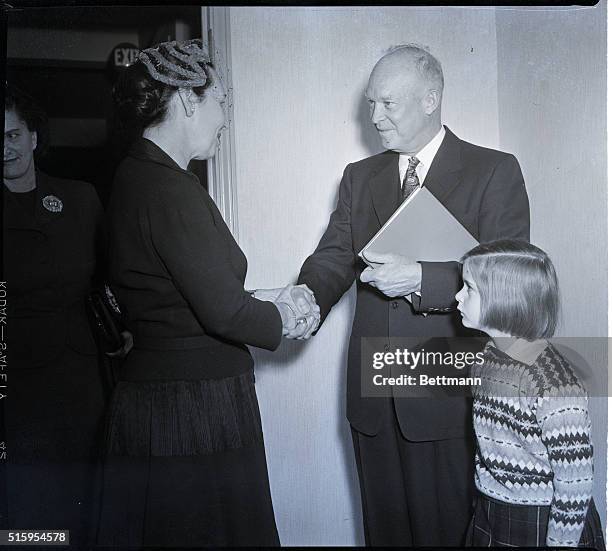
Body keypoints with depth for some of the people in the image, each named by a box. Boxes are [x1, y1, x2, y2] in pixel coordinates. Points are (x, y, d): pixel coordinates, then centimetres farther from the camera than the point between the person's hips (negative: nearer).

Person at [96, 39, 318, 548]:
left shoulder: (135, 176, 9)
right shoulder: (171, 189, -20)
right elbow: (224, 313, -21)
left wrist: (273, 304, 4)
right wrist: (283, 318, -2)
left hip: (149, 401, 10)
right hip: (196, 406, -9)